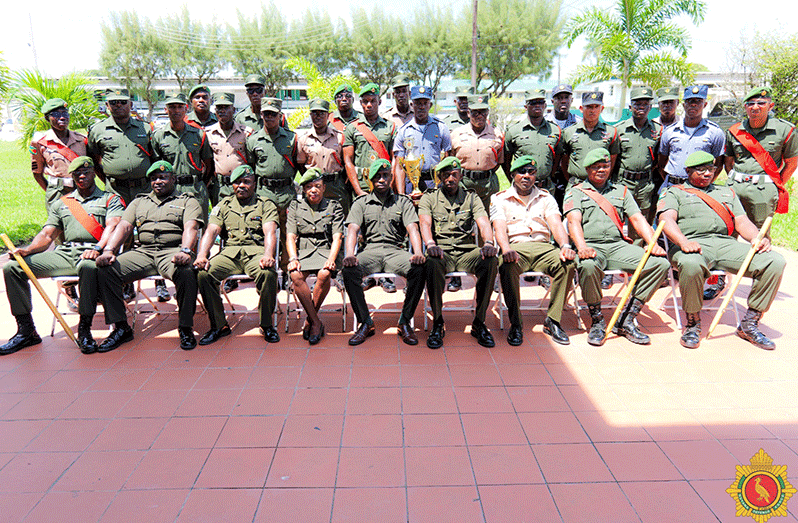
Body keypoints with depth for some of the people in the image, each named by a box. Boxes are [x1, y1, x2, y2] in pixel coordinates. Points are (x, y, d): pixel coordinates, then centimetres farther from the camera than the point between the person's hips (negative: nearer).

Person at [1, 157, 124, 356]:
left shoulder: (110, 199, 12)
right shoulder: (61, 203, 26)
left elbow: (112, 227, -7)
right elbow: (47, 235, 19)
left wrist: (98, 248, -26)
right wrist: (28, 250, -2)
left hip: (91, 253, -5)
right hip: (64, 253, 6)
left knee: (88, 266, -42)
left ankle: (84, 331, -29)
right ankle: (26, 330, -4)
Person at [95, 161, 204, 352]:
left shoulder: (188, 201, 15)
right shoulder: (139, 202, 28)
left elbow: (190, 228, -4)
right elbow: (123, 227, 15)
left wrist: (185, 251, -24)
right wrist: (109, 250, -5)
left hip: (172, 251, -4)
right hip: (143, 252, 4)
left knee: (186, 272, -37)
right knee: (105, 270, -19)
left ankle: (186, 328, -19)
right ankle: (120, 327, -8)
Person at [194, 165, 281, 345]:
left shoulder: (266, 205, 14)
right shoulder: (224, 205, 22)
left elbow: (270, 233, -3)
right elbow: (211, 231, 9)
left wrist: (268, 255, -24)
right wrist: (202, 254, -11)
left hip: (256, 251, -2)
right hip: (229, 252, 3)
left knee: (268, 273, -36)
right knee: (204, 273, -26)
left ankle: (267, 324, -14)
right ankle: (218, 325, -8)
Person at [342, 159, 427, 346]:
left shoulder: (403, 202, 17)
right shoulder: (361, 203, 17)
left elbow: (412, 229, 3)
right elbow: (352, 230, 3)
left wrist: (418, 253, -18)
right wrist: (350, 254, -18)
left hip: (396, 251, 0)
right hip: (370, 251, 0)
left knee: (419, 269, -32)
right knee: (349, 270, -32)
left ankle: (405, 322, -16)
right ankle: (365, 322, -16)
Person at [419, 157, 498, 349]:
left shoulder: (471, 198, 15)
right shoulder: (429, 197, 12)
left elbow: (484, 223, -1)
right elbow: (425, 223, -7)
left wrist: (488, 243, -23)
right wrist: (431, 244, -29)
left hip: (466, 253, 2)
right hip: (441, 252, -1)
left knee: (490, 260, -30)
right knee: (432, 262, -37)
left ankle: (479, 322, -17)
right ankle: (437, 324, -21)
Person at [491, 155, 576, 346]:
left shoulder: (545, 198, 21)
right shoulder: (500, 199, 13)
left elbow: (556, 224, 6)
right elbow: (499, 228, -3)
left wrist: (565, 246, -16)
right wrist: (506, 249, -25)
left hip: (542, 247, 3)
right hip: (515, 247, -2)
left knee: (567, 264, -28)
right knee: (507, 267, -36)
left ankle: (552, 320, -16)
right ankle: (515, 323, -20)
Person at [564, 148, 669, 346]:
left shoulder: (621, 191, 25)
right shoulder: (576, 192, 12)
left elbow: (637, 219, 14)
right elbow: (574, 221, -6)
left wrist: (653, 244, -5)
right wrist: (582, 246, -26)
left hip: (618, 245, 4)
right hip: (590, 246, -4)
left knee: (661, 263, -19)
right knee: (588, 265, -39)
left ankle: (625, 321, -13)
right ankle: (597, 321, -15)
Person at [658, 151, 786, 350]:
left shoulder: (727, 192, 32)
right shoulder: (674, 192, 17)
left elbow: (742, 222, 21)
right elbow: (667, 219, -3)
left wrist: (757, 238, -3)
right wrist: (683, 242, -23)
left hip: (727, 244, 5)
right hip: (693, 245, -5)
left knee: (775, 262, -19)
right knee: (691, 265, -41)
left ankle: (749, 324, -8)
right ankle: (692, 324, -18)